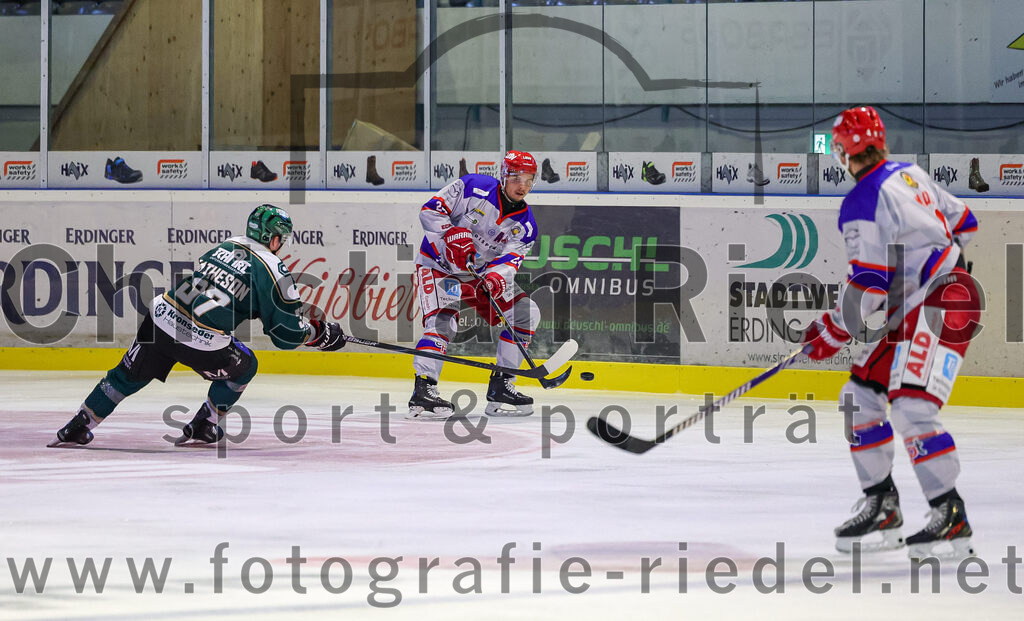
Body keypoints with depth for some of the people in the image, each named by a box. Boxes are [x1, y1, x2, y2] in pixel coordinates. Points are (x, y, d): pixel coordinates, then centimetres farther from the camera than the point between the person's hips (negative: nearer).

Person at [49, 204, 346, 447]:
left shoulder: (225, 246, 18)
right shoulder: (272, 271, -2)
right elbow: (286, 333, -1)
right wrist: (319, 332, 17)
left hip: (162, 317, 5)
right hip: (201, 344, -5)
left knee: (130, 374, 21)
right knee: (243, 368, 23)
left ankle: (77, 427, 22)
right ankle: (202, 428, 25)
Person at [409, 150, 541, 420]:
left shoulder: (525, 225, -3)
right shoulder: (474, 187, -16)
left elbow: (509, 260, -15)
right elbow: (430, 210, -17)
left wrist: (497, 277, -37)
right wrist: (452, 234, -32)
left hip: (481, 274, 6)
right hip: (438, 265, -6)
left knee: (526, 313, -3)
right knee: (443, 321, -28)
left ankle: (501, 387, 1)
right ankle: (423, 390, -30)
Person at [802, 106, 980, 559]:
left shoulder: (862, 203, -15)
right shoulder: (911, 175, 12)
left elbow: (867, 284, -17)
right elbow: (962, 224, 21)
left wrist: (832, 332, -6)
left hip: (942, 304, -10)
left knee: (911, 410, -20)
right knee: (859, 396, 10)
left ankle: (951, 517, -18)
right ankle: (881, 506, 16)